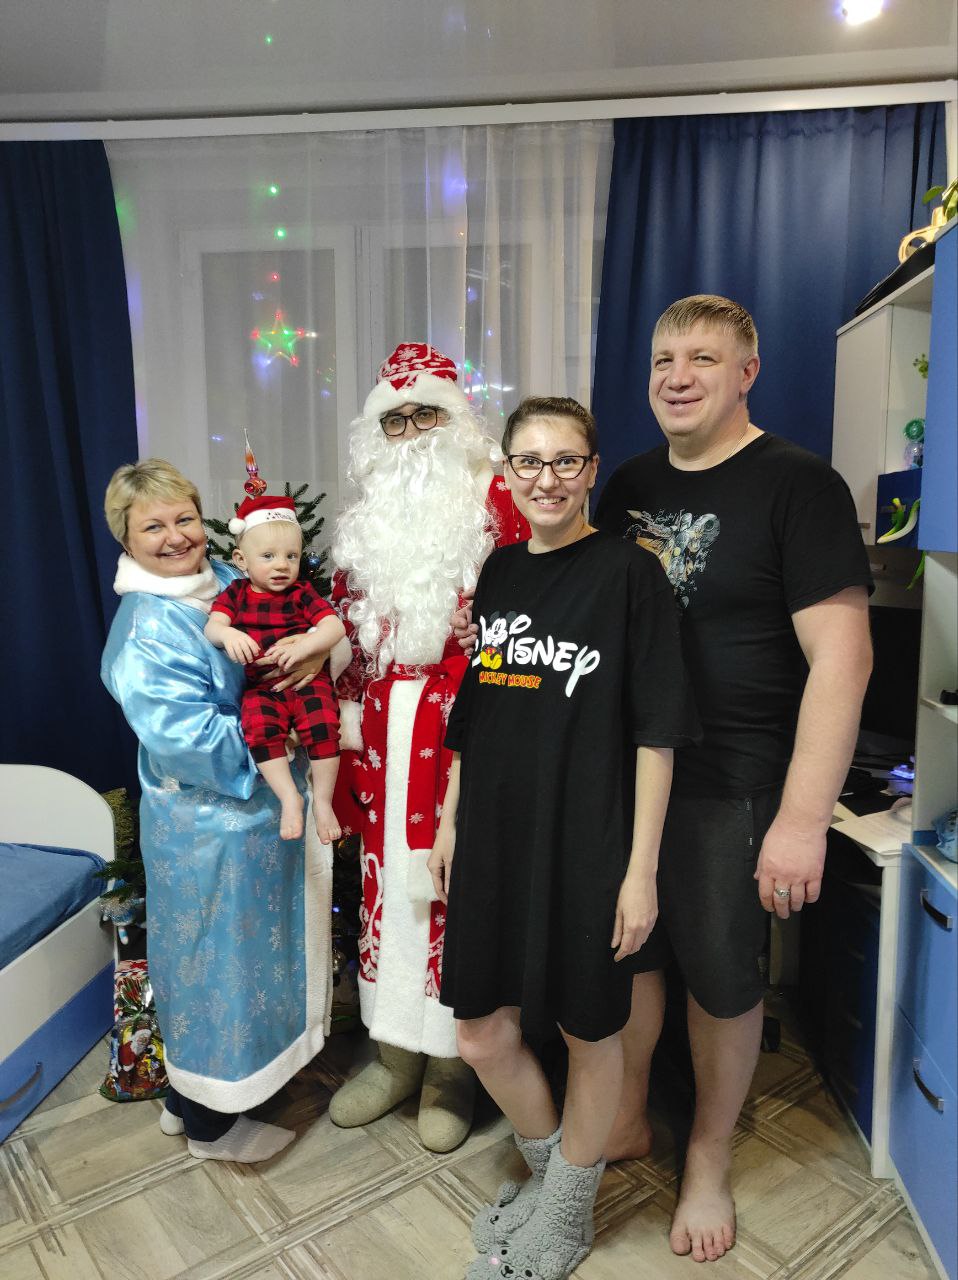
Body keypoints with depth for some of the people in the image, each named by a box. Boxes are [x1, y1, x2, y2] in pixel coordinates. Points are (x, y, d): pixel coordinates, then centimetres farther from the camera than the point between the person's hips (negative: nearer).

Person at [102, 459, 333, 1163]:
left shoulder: (228, 578, 1)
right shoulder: (144, 636, -23)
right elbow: (200, 744, -27)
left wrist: (312, 652, -9)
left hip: (261, 810, 8)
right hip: (213, 831, -8)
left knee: (240, 951, 22)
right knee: (217, 959, 10)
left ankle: (189, 1098, 46)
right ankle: (211, 1124, 35)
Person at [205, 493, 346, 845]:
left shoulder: (302, 594, 4)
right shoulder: (235, 594, 9)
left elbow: (335, 626, -8)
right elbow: (211, 626, -4)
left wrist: (304, 646, -26)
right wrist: (227, 634, -28)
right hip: (260, 686, 1)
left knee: (322, 724, -25)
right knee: (258, 726, -28)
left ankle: (322, 800, -8)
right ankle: (289, 798, -17)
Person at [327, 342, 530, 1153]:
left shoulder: (494, 501, -2)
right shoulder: (368, 516, 15)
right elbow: (348, 620, 16)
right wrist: (350, 707, 11)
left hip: (460, 721, -5)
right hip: (384, 722, 5)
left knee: (451, 881, 2)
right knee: (386, 876, 12)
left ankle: (451, 1065, 22)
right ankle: (396, 1054, 30)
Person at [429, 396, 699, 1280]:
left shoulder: (630, 574, -9)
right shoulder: (495, 573, 6)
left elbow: (655, 732, -11)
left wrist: (641, 867, -12)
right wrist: (450, 823, 13)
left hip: (586, 845, -5)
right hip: (495, 840, 5)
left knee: (589, 1030, 14)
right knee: (483, 1036, 15)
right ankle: (549, 1172, 44)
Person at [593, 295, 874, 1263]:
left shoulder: (799, 486, -11)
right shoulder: (628, 484, 7)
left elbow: (840, 656, -16)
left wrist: (803, 818, -21)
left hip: (728, 786, -5)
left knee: (721, 978, 12)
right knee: (625, 952, 17)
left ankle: (708, 1159, 37)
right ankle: (625, 1120, 43)